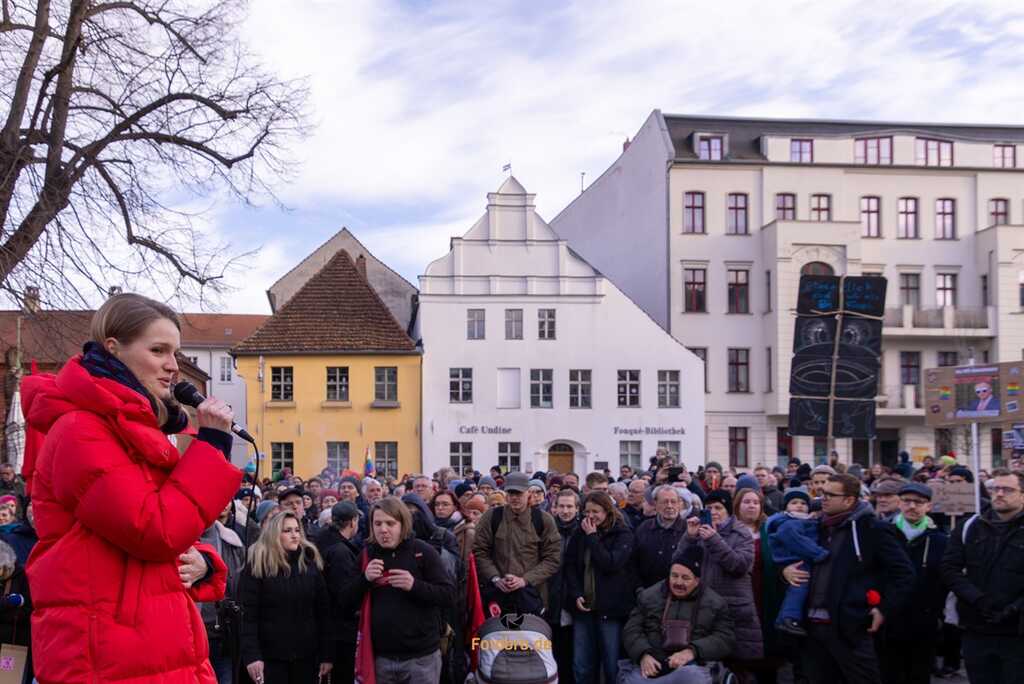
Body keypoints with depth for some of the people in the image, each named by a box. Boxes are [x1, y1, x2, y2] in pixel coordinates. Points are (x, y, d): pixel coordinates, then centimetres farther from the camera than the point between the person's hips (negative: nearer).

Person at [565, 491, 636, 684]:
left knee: (612, 666, -1)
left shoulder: (622, 533, -4)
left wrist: (592, 537, -12)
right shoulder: (580, 533, 10)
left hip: (610, 608, -4)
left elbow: (611, 563, -16)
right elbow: (570, 565, 9)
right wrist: (576, 595, -4)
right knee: (582, 666, 6)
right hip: (584, 606, 4)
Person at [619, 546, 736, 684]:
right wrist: (644, 655, -10)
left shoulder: (715, 603, 12)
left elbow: (726, 638, 3)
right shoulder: (648, 596, 16)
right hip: (651, 665, 1)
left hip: (692, 665, -1)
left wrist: (692, 652, -14)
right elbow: (631, 630, 12)